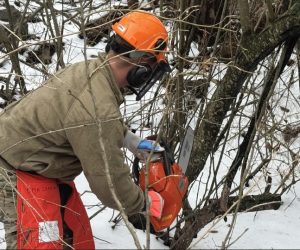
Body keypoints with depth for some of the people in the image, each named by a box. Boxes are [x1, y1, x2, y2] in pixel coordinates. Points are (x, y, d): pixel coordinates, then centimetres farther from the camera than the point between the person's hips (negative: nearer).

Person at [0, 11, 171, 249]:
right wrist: (147, 203, -5)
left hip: (42, 166, 10)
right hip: (20, 176, -10)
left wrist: (133, 141, 15)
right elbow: (111, 184, -22)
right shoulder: (98, 110, -32)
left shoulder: (90, 70, -4)